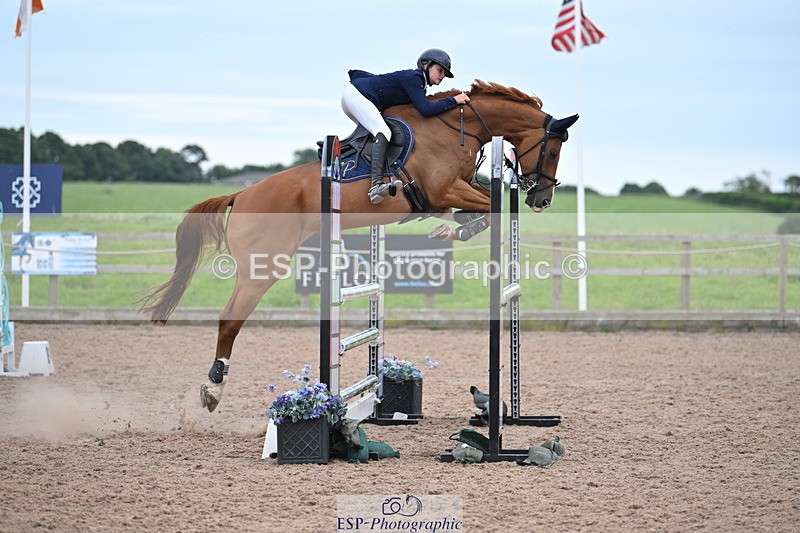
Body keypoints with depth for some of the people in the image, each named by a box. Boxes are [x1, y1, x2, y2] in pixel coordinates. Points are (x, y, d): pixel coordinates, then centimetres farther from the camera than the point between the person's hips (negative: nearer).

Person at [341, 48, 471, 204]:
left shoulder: (417, 80, 16)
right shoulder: (412, 77, -12)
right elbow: (426, 109, -20)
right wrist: (454, 101, -15)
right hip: (357, 95, -11)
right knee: (383, 133, -24)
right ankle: (376, 184, -40)